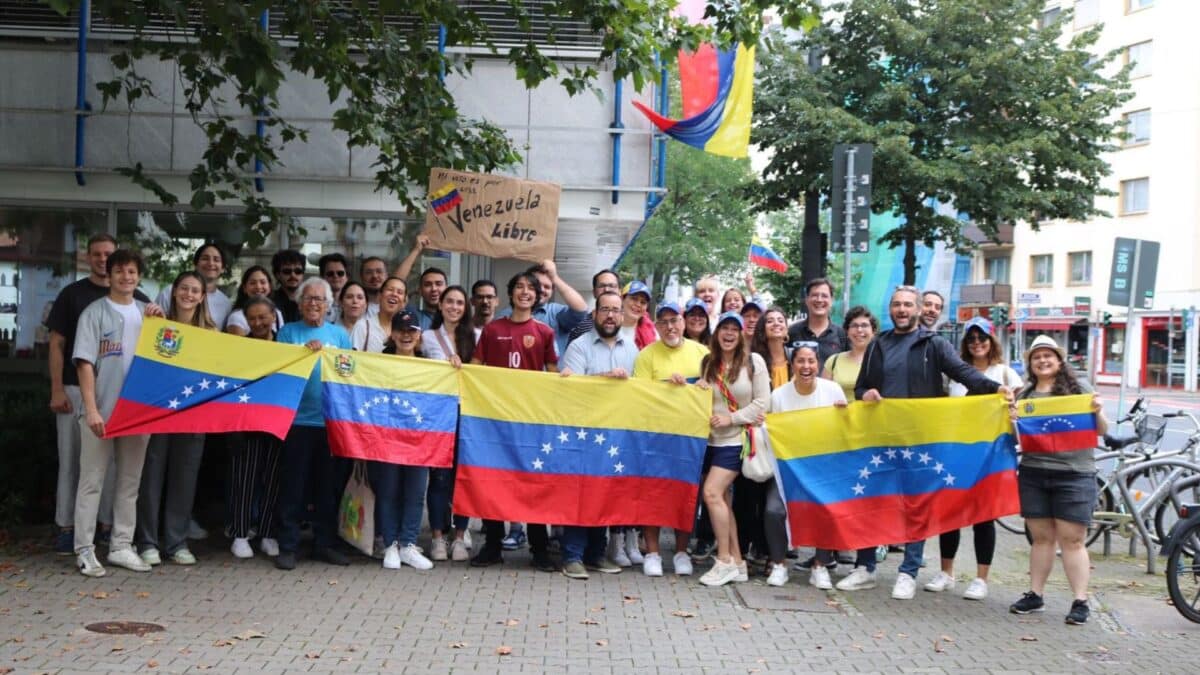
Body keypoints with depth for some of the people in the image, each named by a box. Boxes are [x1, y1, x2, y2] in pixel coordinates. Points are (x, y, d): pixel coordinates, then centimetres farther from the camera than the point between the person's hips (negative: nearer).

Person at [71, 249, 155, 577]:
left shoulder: (148, 312, 11)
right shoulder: (95, 313, -2)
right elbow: (85, 364, -8)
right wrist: (91, 409, -15)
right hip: (101, 410, -4)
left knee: (130, 482, 9)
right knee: (92, 480, 1)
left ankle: (121, 547, 17)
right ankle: (85, 551, 5)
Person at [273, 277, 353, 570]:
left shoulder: (339, 334, 11)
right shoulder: (288, 332, 7)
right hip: (298, 420, -2)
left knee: (329, 486, 8)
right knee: (293, 486, 0)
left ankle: (324, 543, 19)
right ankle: (287, 545, 8)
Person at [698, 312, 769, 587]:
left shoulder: (753, 361, -3)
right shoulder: (707, 363, 9)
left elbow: (762, 402, -6)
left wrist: (731, 419, -13)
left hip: (738, 439, -5)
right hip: (712, 439, 5)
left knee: (712, 492, -18)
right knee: (722, 499, 6)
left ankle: (724, 561, -7)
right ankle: (737, 563, 15)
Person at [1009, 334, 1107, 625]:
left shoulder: (1078, 390, 4)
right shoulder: (1024, 395, 13)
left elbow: (1101, 431, 4)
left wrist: (1097, 413, -17)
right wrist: (1011, 421, -7)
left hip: (1073, 474, -3)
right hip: (1032, 473, 3)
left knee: (1072, 539, -4)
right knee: (1041, 537, 8)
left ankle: (1080, 601, 1)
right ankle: (1035, 595, 16)